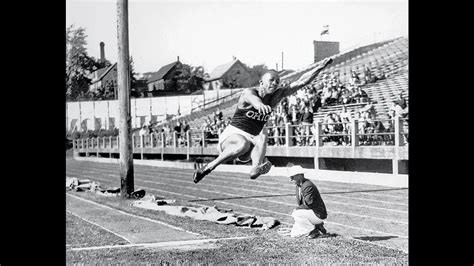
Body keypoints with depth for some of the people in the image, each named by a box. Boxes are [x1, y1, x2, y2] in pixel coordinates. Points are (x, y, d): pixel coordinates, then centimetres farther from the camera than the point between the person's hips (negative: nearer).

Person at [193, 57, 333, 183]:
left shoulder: (276, 96, 5)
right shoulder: (248, 92, -13)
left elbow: (301, 82, 2)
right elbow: (252, 99, -40)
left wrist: (319, 68, -8)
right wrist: (259, 104, -63)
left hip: (251, 140, 5)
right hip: (232, 134, -5)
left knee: (262, 135, -28)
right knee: (243, 144, -38)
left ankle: (256, 168, -48)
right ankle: (208, 167, -26)